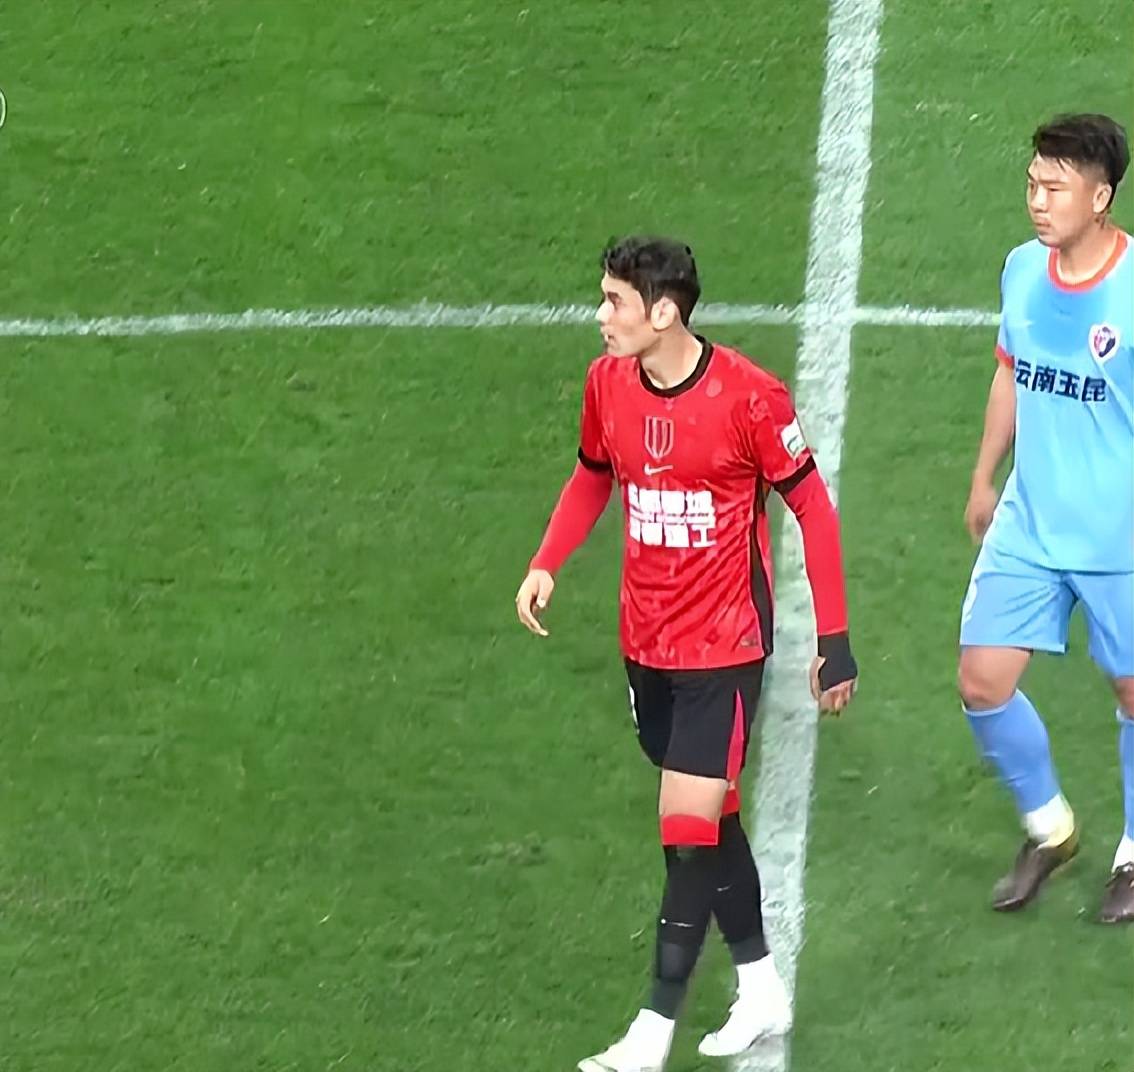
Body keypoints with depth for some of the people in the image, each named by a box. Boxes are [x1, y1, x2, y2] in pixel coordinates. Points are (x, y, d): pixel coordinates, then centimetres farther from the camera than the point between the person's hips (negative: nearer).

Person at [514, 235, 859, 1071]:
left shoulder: (747, 396, -19)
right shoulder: (607, 383, -2)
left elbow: (811, 505, -10)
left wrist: (834, 639, -10)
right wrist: (547, 564, 0)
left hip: (724, 648, -6)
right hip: (646, 644, 6)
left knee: (690, 829, -8)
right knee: (709, 821, 15)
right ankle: (762, 989, 30)